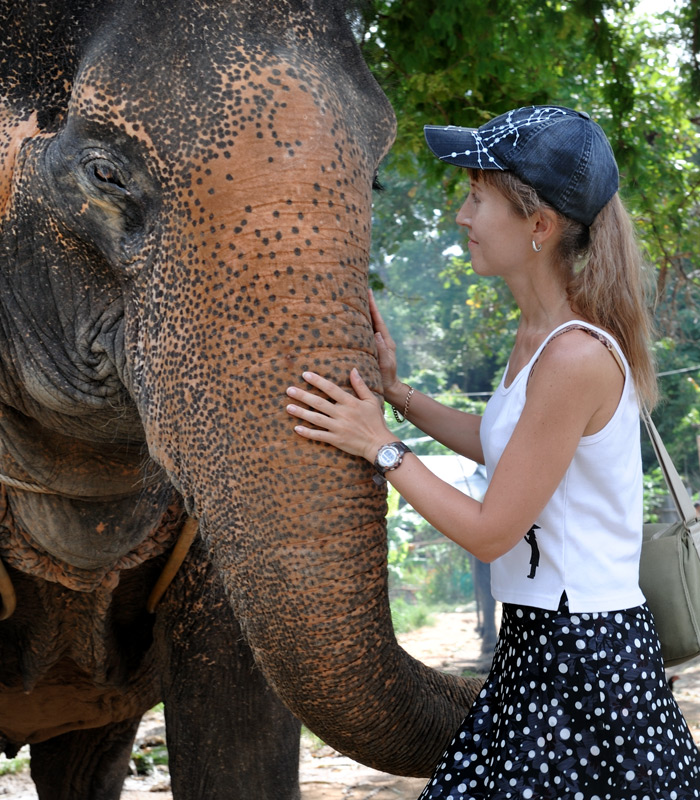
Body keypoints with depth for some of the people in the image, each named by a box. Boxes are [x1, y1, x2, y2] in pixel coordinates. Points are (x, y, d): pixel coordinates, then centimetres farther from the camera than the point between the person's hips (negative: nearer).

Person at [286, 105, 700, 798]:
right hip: (536, 642, 9)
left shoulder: (577, 356, -23)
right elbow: (502, 447, 22)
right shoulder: (540, 332, 6)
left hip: (583, 659, -9)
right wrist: (397, 392, 15)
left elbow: (489, 531, -18)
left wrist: (380, 447, -10)